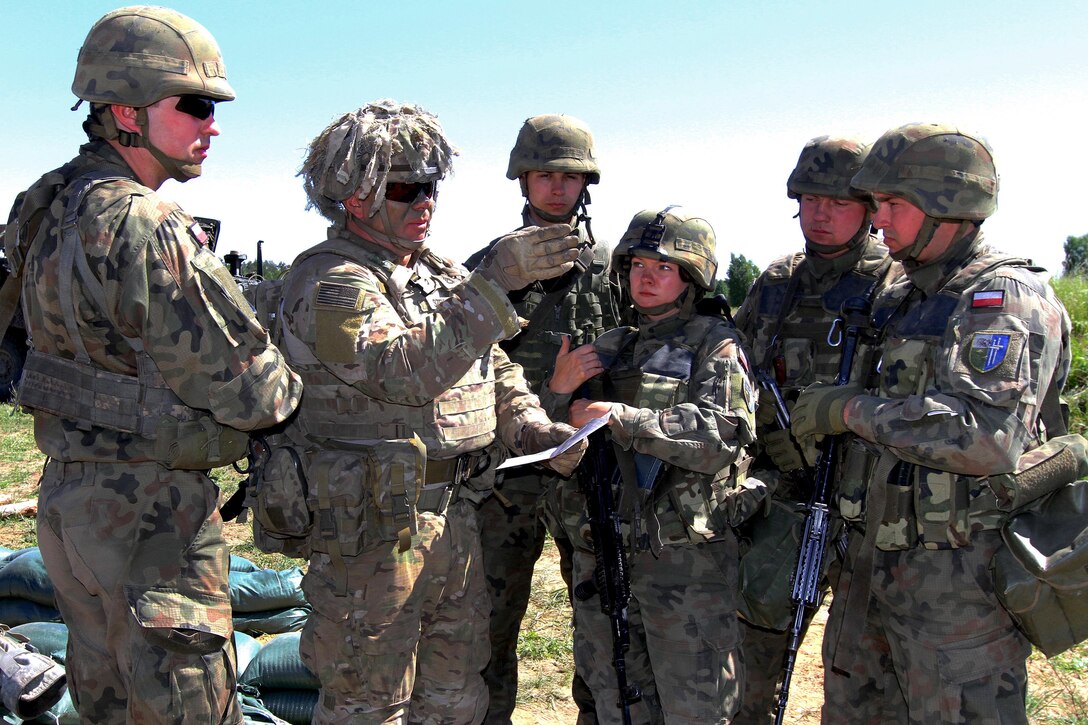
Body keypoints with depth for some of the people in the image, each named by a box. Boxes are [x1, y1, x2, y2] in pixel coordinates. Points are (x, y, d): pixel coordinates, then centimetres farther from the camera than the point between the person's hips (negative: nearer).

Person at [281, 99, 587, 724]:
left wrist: (532, 427, 0)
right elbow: (409, 371, -28)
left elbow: (494, 368, 19)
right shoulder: (329, 282, -13)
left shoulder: (441, 275, 14)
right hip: (374, 524, -8)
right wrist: (496, 280, -29)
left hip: (456, 514, 8)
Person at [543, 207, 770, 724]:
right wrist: (559, 389, -4)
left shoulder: (715, 345, -3)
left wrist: (622, 418, -21)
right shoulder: (609, 349, 13)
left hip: (687, 560, -5)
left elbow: (725, 435, -20)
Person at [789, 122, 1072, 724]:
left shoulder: (1007, 298, -14)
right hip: (873, 561, 9)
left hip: (961, 580, -9)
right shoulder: (901, 298, 13)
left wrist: (852, 410, -21)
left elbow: (987, 437, -29)